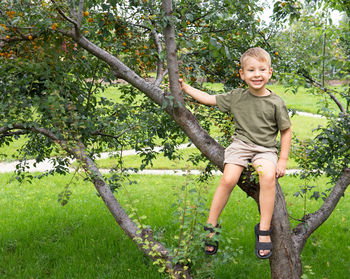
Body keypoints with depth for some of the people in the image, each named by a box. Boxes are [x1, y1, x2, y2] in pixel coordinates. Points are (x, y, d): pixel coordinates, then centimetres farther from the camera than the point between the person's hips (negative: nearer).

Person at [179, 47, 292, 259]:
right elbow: (210, 99, 14)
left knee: (268, 176, -31)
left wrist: (283, 160, -1)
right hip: (241, 144, 1)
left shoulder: (276, 103, -3)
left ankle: (264, 230, -20)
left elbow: (286, 131, 5)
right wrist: (185, 87, 14)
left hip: (266, 148, -1)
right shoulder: (236, 97, 4)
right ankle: (211, 225, -6)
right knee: (228, 179, -23)